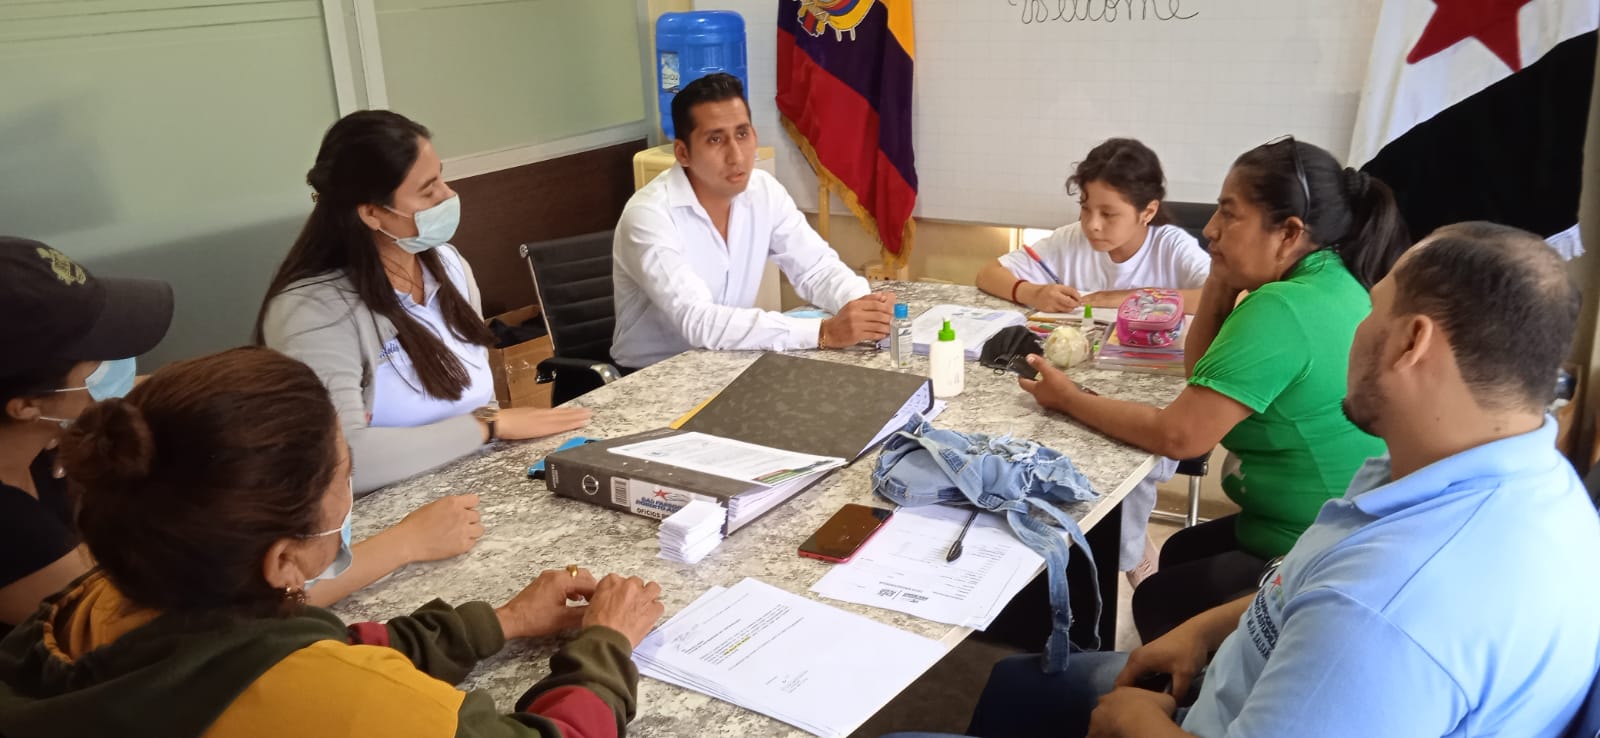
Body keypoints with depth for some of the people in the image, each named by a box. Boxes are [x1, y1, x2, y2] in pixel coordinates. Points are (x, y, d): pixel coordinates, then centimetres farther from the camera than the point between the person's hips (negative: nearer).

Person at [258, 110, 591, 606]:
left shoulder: (446, 263, 4)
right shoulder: (314, 311, -19)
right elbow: (345, 459, -29)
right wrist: (492, 427, -20)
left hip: (475, 497, 7)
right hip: (390, 528, -7)